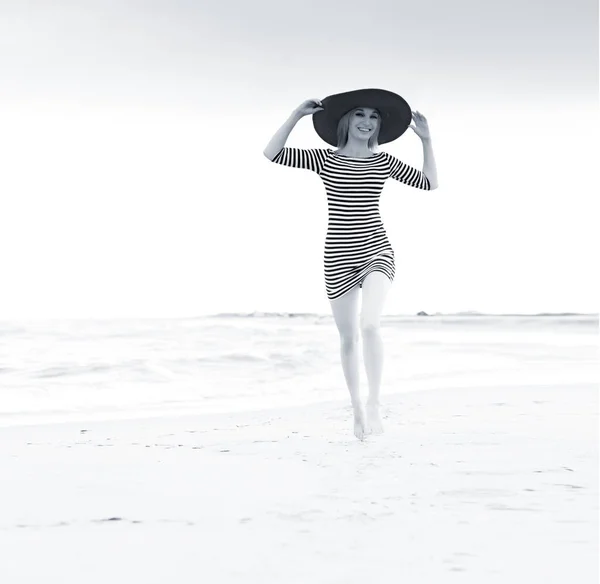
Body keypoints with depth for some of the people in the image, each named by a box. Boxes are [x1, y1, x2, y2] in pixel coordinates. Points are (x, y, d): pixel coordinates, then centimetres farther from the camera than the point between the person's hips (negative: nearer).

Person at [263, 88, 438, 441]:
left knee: (369, 324, -25)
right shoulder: (324, 159, 2)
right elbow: (272, 154, -6)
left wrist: (427, 139, 3)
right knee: (349, 338, 7)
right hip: (339, 257, 1)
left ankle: (375, 404, -10)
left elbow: (431, 184, 9)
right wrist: (297, 115, -9)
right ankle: (358, 410, 24)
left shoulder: (385, 162, 6)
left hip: (377, 252, 0)